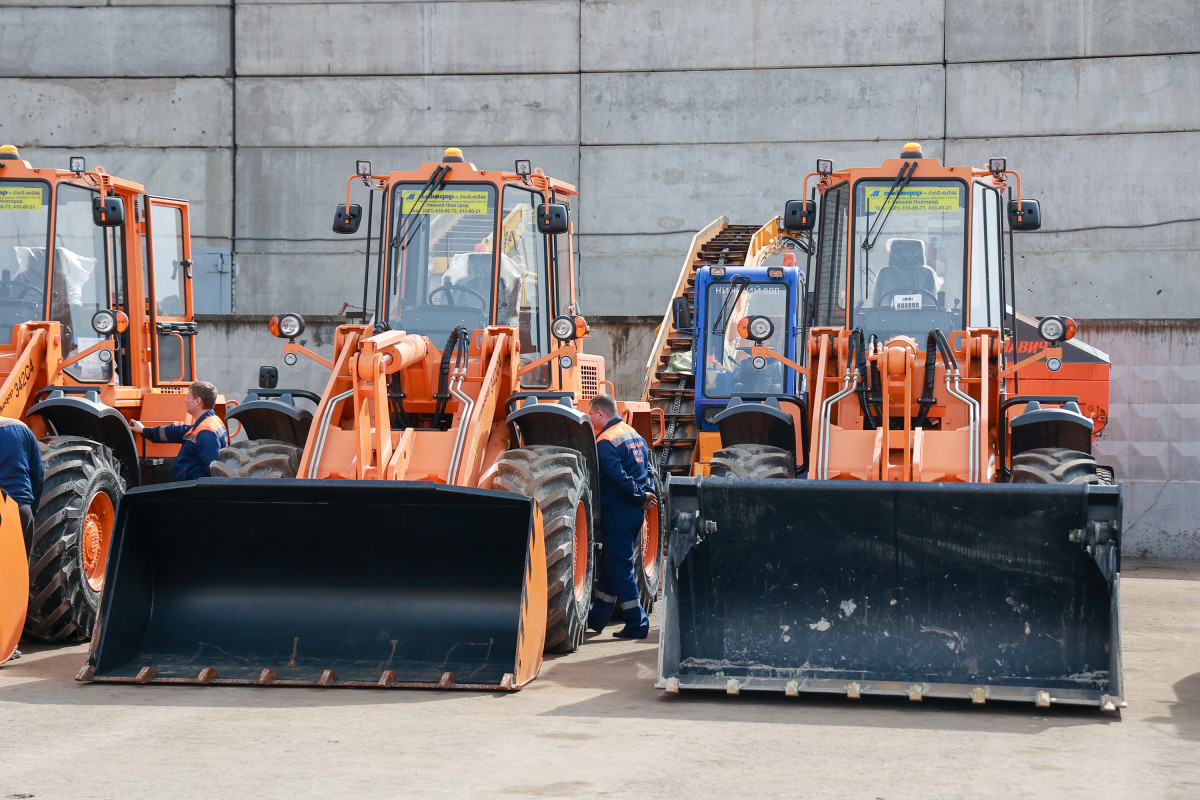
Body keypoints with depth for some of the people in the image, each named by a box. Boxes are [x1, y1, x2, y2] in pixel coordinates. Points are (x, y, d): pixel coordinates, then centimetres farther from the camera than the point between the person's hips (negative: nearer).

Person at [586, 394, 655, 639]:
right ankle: (596, 619, 26)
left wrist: (641, 496, -12)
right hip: (635, 511, 9)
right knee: (611, 563, 17)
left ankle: (637, 625, -4)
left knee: (619, 567, -3)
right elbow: (647, 469, 15)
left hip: (617, 511, -9)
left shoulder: (605, 442, -14)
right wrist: (646, 494, 4)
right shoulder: (634, 435, 15)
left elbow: (618, 476, -22)